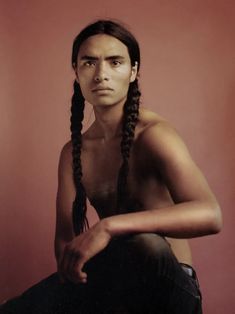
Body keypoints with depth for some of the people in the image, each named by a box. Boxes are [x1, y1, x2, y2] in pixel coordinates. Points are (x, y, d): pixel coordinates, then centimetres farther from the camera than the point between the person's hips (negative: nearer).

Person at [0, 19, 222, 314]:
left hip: (166, 281, -4)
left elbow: (209, 215, -31)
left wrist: (109, 227, -40)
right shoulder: (73, 152, 5)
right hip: (117, 282, 4)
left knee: (144, 244, -37)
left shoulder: (152, 134, -15)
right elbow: (65, 237, 1)